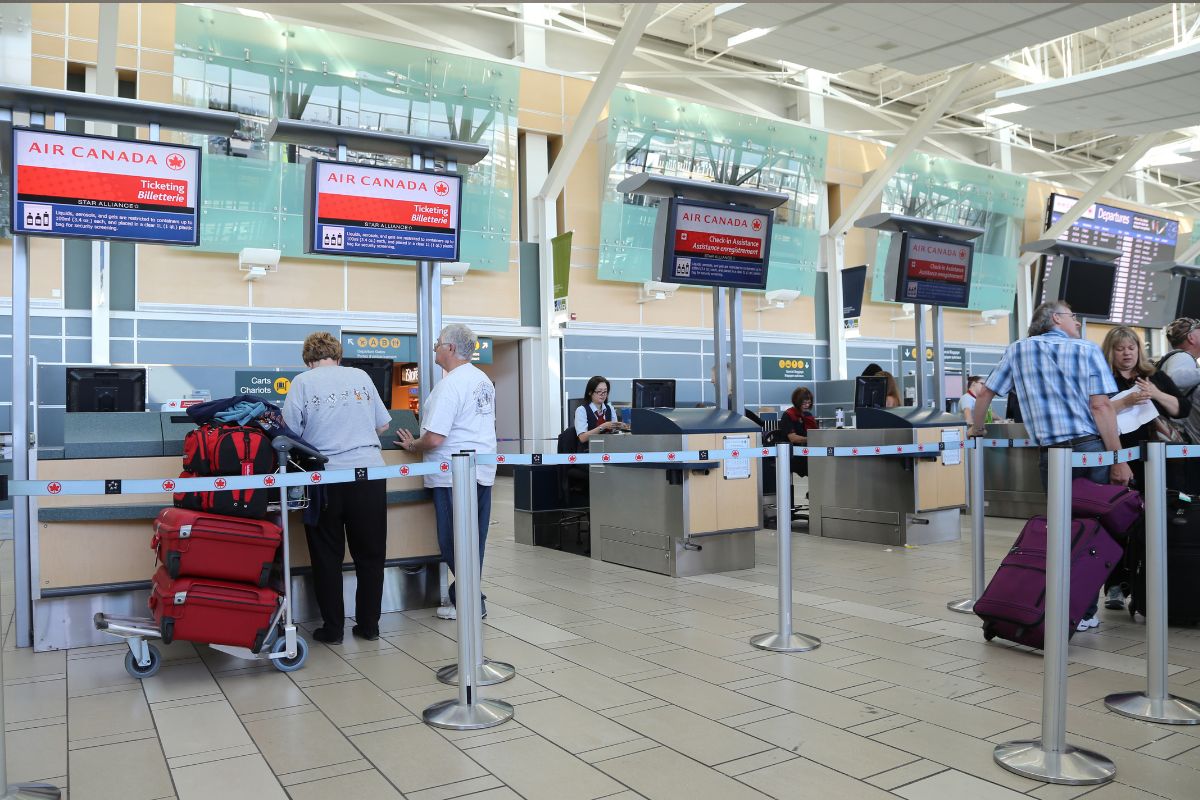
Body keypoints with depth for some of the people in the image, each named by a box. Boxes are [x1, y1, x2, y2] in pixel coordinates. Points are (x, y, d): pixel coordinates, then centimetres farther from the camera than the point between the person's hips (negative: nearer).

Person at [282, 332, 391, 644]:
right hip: (369, 473, 2)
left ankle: (332, 629, 16)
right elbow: (383, 424, 11)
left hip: (326, 478, -2)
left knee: (327, 556, 11)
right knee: (370, 555, 12)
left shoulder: (303, 381, -2)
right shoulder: (360, 376, 6)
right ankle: (369, 625, 19)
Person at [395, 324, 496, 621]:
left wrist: (412, 445, -1)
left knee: (454, 542, 2)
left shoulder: (449, 385, -17)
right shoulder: (484, 380, 11)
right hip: (483, 471, 9)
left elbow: (434, 438, -22)